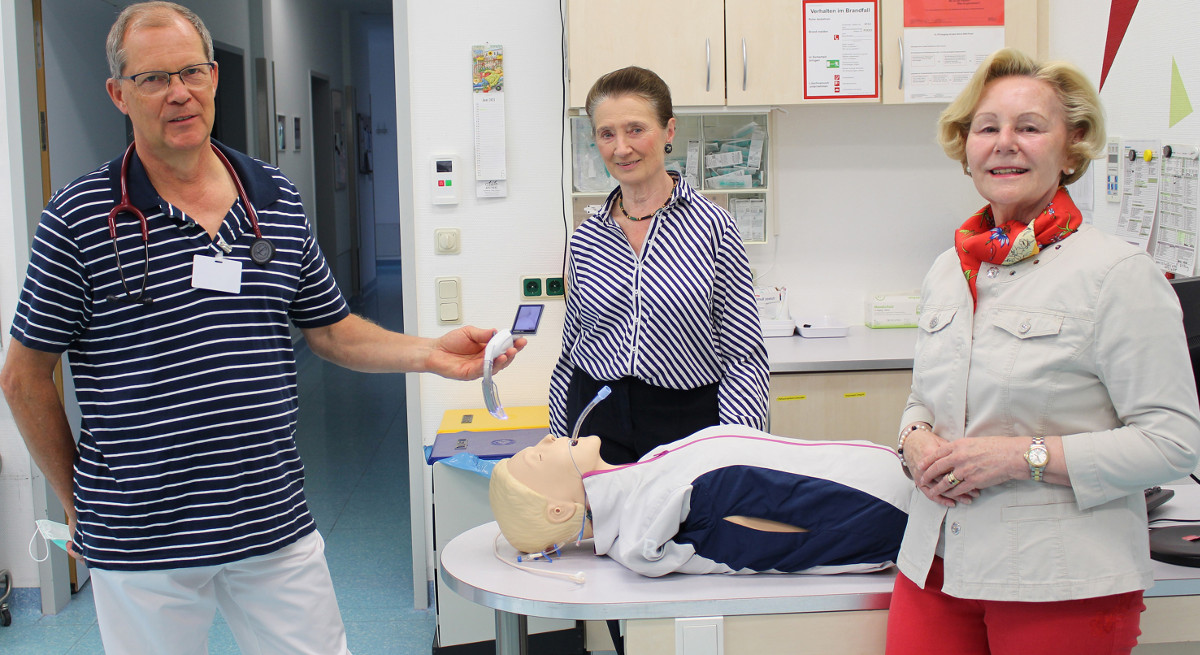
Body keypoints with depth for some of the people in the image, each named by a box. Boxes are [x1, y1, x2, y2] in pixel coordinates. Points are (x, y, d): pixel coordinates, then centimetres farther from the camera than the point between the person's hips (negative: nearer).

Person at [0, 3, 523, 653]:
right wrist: (79, 503, 4)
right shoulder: (78, 216, -6)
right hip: (139, 545, -3)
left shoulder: (278, 201, 5)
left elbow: (332, 330, 12)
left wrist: (430, 353, -3)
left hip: (276, 527, 3)